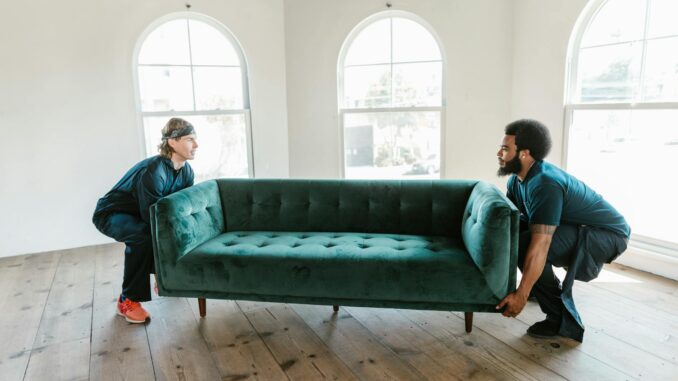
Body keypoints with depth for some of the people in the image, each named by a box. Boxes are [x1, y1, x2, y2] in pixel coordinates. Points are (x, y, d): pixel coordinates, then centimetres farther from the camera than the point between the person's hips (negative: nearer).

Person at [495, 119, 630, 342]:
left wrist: (521, 295, -36)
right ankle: (547, 286, 21)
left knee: (524, 245, -28)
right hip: (578, 229, 9)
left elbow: (540, 246, -37)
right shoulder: (517, 179, -3)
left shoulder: (545, 184, -32)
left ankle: (563, 322, -15)